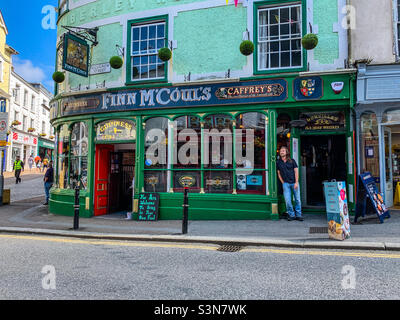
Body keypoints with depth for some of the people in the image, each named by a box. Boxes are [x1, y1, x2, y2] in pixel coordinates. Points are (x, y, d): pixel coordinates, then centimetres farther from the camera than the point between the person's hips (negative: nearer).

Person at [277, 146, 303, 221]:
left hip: (294, 183, 0)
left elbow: (296, 171, 1)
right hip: (286, 183, 1)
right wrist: (283, 182, 2)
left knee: (297, 199, 2)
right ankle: (291, 215, 10)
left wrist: (296, 182, -7)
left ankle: (298, 215, 15)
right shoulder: (278, 163, 6)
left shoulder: (292, 161, 3)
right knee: (287, 200, -5)